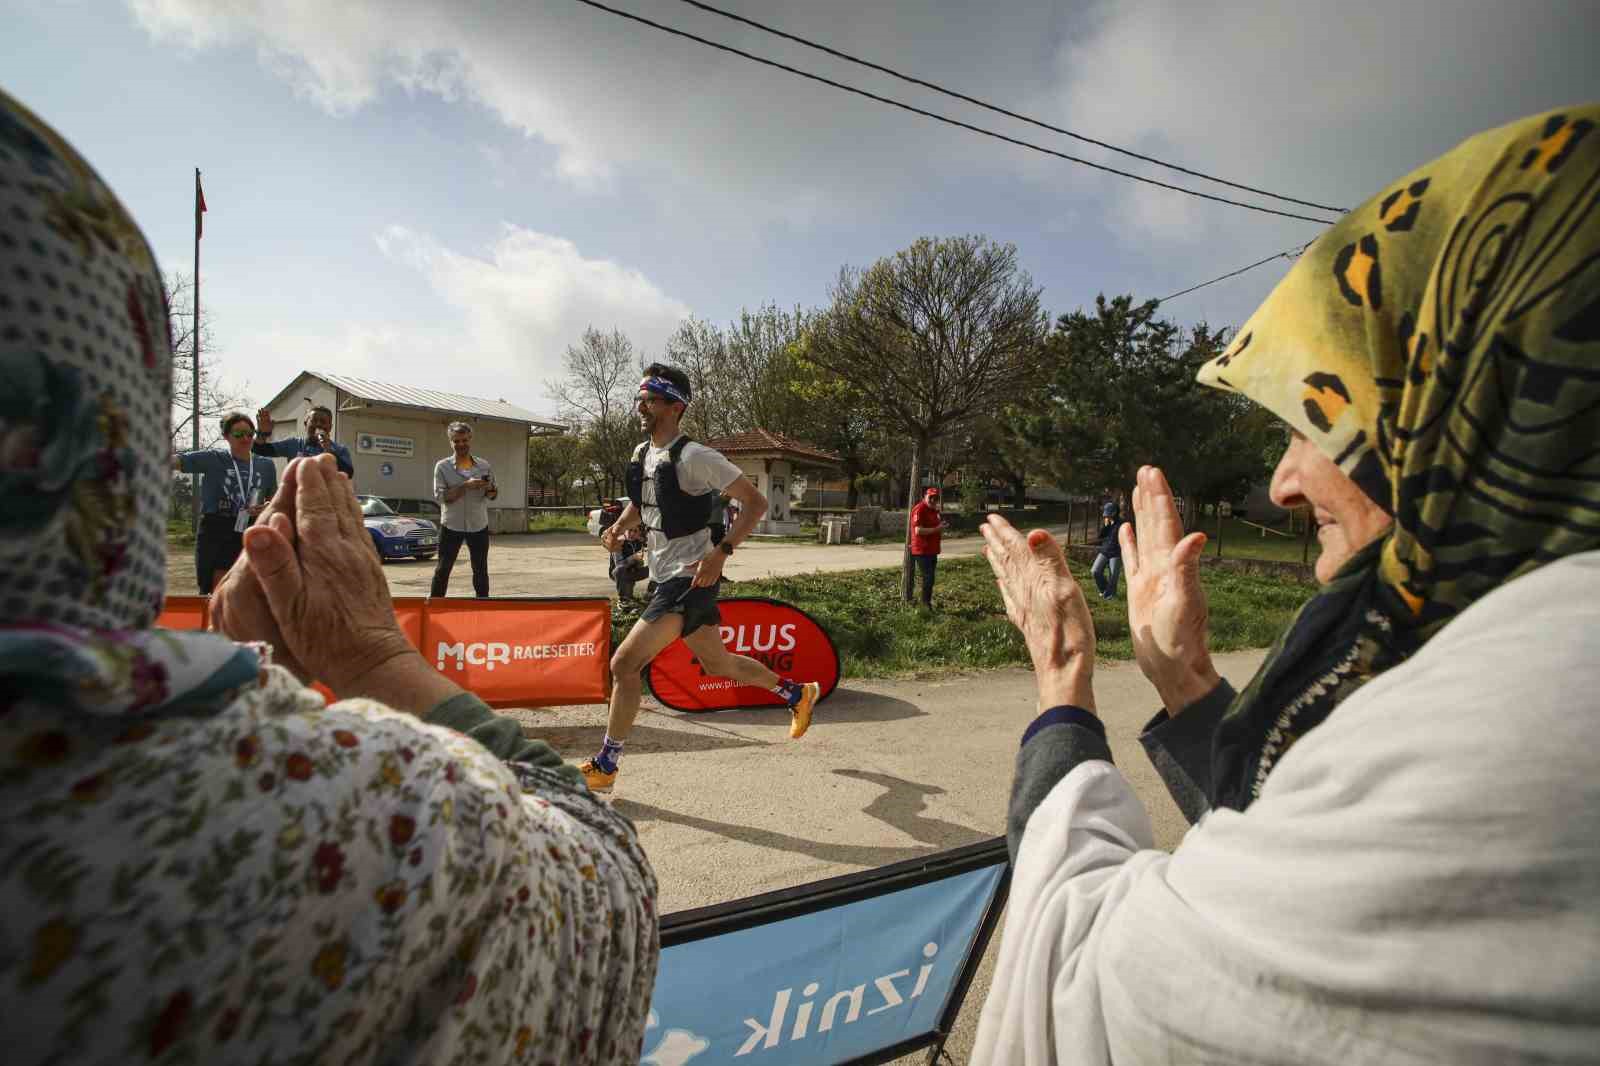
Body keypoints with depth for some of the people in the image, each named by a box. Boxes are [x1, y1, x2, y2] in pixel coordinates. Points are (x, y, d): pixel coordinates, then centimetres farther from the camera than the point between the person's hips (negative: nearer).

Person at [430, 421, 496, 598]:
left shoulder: (484, 465, 5)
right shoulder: (442, 466, -2)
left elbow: (493, 495, 12)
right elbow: (440, 496, -12)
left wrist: (489, 489, -11)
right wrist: (466, 486, -21)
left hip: (479, 525, 2)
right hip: (451, 526, -2)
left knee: (481, 570, 10)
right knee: (443, 569, 2)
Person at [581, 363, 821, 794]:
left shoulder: (693, 456, -16)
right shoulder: (642, 452, 9)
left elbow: (756, 502, -16)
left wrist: (720, 553, -24)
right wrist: (619, 527, 6)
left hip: (690, 578, -9)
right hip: (666, 576, 9)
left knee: (624, 664, -10)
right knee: (718, 665, 20)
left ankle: (604, 767, 9)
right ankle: (797, 692, 41)